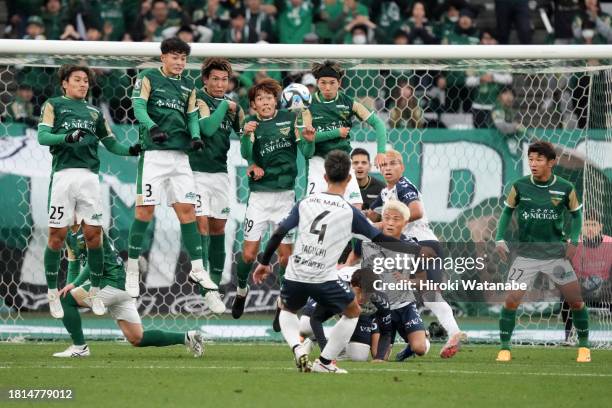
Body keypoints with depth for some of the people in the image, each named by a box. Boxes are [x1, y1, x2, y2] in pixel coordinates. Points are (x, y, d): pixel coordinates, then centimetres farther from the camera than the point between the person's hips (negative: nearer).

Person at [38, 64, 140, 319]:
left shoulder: (94, 112, 23)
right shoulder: (54, 105, 12)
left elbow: (111, 144, 23)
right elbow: (42, 136, -2)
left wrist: (132, 151, 3)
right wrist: (67, 137, -20)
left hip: (89, 176, 3)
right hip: (63, 174, -3)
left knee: (93, 234, -2)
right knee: (58, 235, -3)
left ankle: (95, 291, 7)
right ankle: (52, 293, 5)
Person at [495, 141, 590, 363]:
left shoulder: (566, 188, -7)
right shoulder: (519, 186, -7)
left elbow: (576, 214, 8)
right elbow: (507, 211, 7)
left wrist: (573, 240, -7)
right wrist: (500, 239, -4)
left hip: (556, 253, 0)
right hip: (526, 253, 0)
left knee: (576, 301, 2)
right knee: (511, 300, -11)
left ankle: (584, 345, 21)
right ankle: (504, 348, 3)